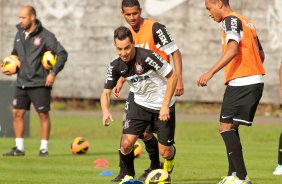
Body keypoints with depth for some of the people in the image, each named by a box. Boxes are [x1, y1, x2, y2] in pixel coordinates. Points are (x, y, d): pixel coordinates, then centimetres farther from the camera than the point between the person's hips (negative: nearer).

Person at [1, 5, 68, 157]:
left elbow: (62, 54, -11)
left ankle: (44, 148, 7)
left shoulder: (45, 36, -11)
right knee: (17, 113, 2)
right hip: (22, 82, 6)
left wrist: (53, 73, -18)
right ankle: (19, 148, 9)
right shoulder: (19, 34, 8)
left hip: (40, 83, -6)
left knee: (43, 114, -1)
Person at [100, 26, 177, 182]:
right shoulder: (116, 66, -12)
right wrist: (105, 111, -26)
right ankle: (128, 176, 14)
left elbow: (172, 76, -20)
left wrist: (165, 105, -22)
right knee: (126, 143, -14)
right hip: (139, 104, 4)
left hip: (162, 106, -3)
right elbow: (106, 92, -4)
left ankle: (170, 158, 38)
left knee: (165, 152, -1)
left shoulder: (147, 57, -28)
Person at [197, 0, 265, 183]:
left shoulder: (231, 20, -8)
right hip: (256, 81, 9)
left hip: (240, 83, -9)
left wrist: (211, 72, -28)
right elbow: (261, 54, 24)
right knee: (231, 128, 16)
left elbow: (233, 49, -24)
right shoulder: (247, 22, 20)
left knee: (226, 127, -9)